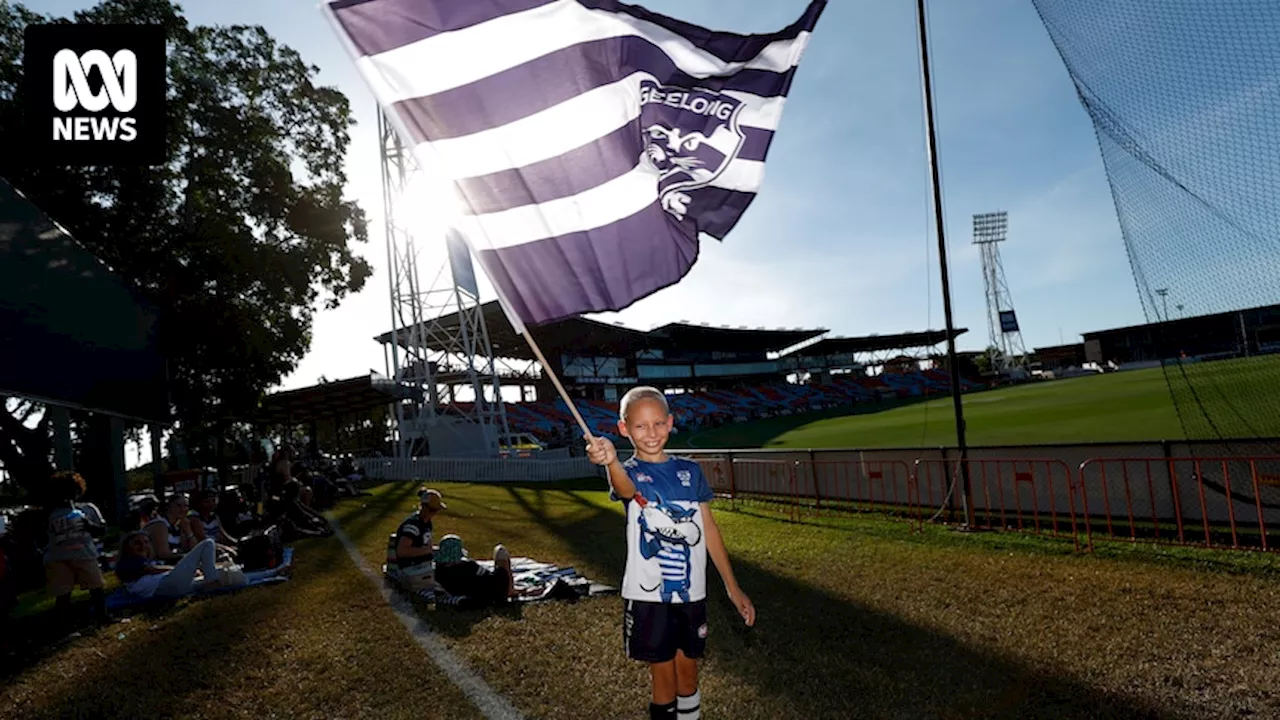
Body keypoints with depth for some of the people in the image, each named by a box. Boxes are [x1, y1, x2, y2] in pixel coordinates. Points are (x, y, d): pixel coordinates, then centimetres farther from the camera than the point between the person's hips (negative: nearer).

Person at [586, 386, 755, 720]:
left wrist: (732, 587, 9)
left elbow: (709, 529, 8)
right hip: (649, 596, -3)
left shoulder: (690, 471, 3)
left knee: (688, 676, 17)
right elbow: (625, 487, -36)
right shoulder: (630, 473, -9)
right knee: (664, 681, 8)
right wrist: (611, 461, -59)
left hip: (692, 593, 4)